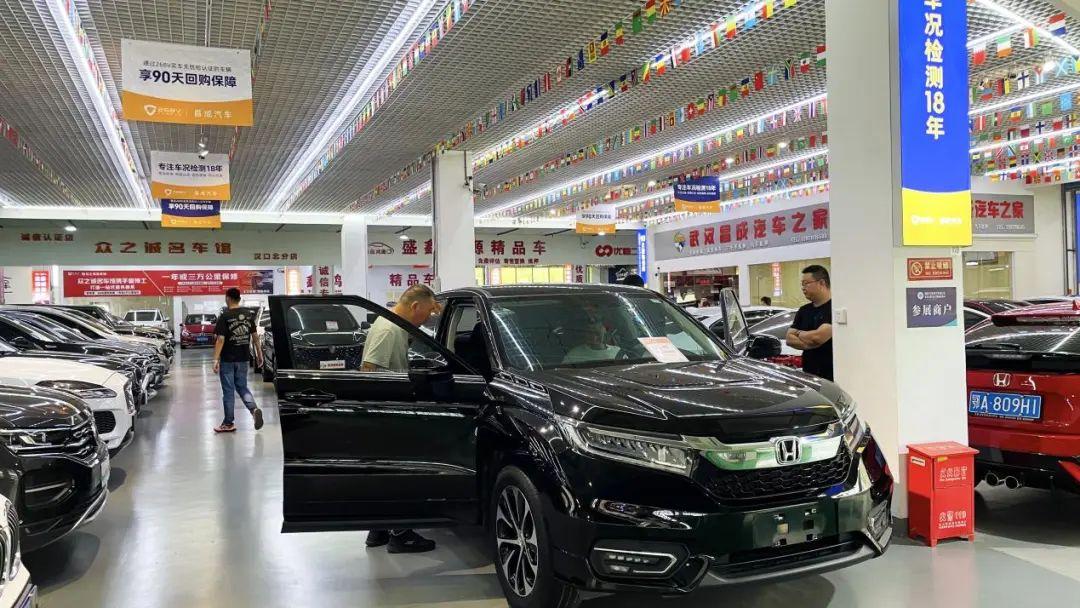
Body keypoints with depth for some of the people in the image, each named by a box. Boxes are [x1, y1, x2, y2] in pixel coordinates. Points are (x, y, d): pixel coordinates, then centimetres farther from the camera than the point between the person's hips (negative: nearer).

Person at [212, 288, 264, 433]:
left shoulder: (225, 316, -12)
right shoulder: (248, 314, 4)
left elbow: (220, 339, -17)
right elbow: (254, 336, 9)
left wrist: (216, 359, -17)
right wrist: (258, 353, 16)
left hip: (227, 360, -5)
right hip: (243, 358, 5)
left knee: (228, 391, 4)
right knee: (242, 387, 16)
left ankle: (228, 423, 11)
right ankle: (254, 409, -9)